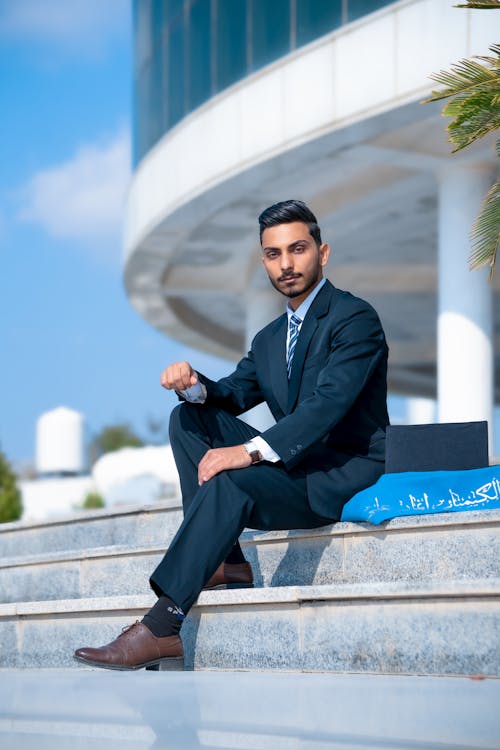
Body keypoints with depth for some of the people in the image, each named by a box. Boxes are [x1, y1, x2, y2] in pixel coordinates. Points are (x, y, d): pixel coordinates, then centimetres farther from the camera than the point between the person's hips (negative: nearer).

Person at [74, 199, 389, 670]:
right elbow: (232, 393, 17)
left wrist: (252, 450, -32)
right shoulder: (270, 339, 18)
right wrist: (194, 386, -9)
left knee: (228, 483, -31)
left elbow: (328, 402, -23)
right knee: (189, 417, -3)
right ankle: (220, 559, -13)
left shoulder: (355, 319, -10)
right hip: (295, 466, 8)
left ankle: (161, 628, -35)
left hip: (348, 475, -8)